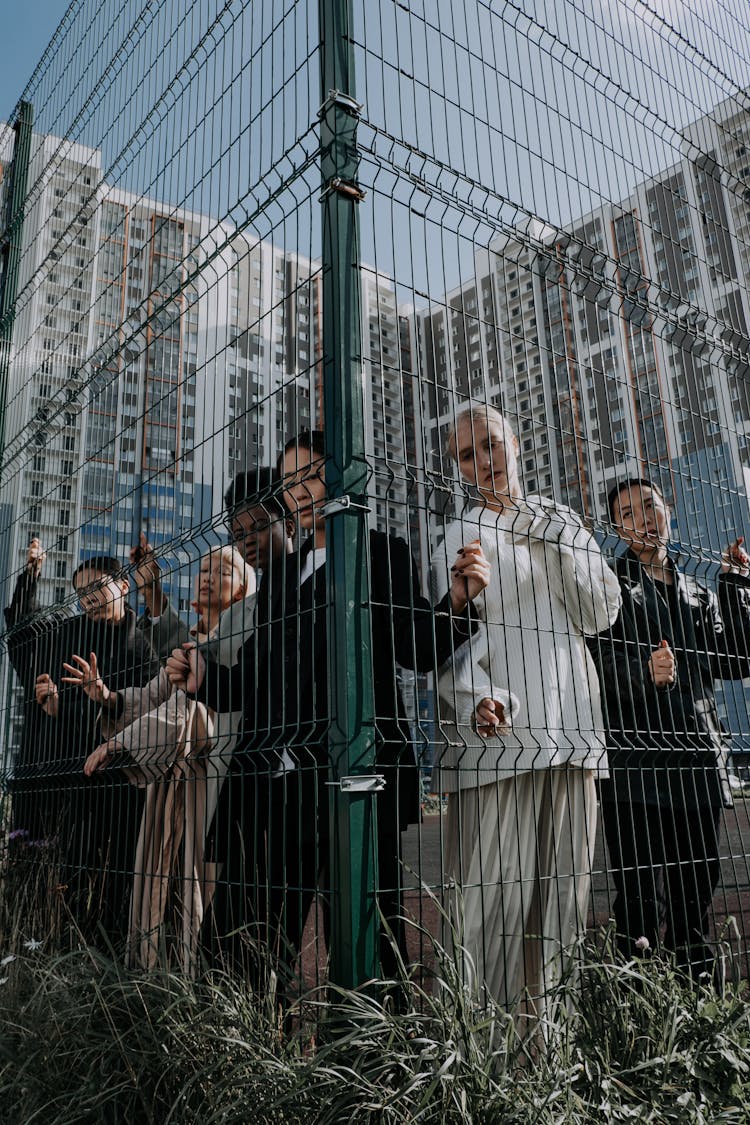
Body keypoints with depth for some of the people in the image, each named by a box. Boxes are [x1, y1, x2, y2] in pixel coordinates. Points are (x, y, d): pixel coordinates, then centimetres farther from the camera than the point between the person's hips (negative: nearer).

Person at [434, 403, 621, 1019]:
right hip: (498, 733, -4)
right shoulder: (459, 537, 5)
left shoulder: (564, 524, 18)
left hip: (571, 730, 5)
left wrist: (556, 542, -1)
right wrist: (477, 700, -22)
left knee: (563, 890, 8)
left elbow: (600, 615, 9)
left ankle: (542, 1014, 22)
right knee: (495, 893, -6)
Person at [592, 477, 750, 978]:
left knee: (696, 900, 13)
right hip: (637, 764, -5)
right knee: (642, 905, -4)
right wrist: (644, 673, -25)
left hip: (699, 764, 5)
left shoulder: (699, 594, 21)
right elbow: (595, 665, -7)